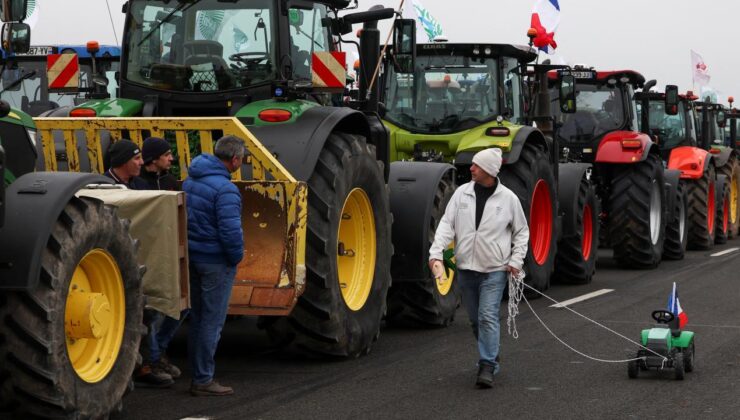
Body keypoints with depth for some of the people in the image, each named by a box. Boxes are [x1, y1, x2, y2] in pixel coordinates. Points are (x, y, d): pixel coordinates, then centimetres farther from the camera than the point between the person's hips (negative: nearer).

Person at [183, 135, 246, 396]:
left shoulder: (191, 180, 7)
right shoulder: (225, 188, -21)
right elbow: (230, 230, -25)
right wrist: (236, 257, -9)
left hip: (192, 255, 9)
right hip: (216, 261, -9)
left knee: (197, 317, 16)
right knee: (212, 321, -1)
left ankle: (198, 374, 24)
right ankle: (203, 380, 4)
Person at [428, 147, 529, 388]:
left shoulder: (507, 198, -3)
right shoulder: (462, 193, 2)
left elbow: (521, 232, 7)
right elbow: (447, 224, -1)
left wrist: (516, 260, -3)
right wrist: (436, 252, -13)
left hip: (494, 269, -4)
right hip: (466, 268, 4)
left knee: (488, 317, -13)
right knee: (475, 319, 14)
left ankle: (487, 367, -11)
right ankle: (490, 355, 33)